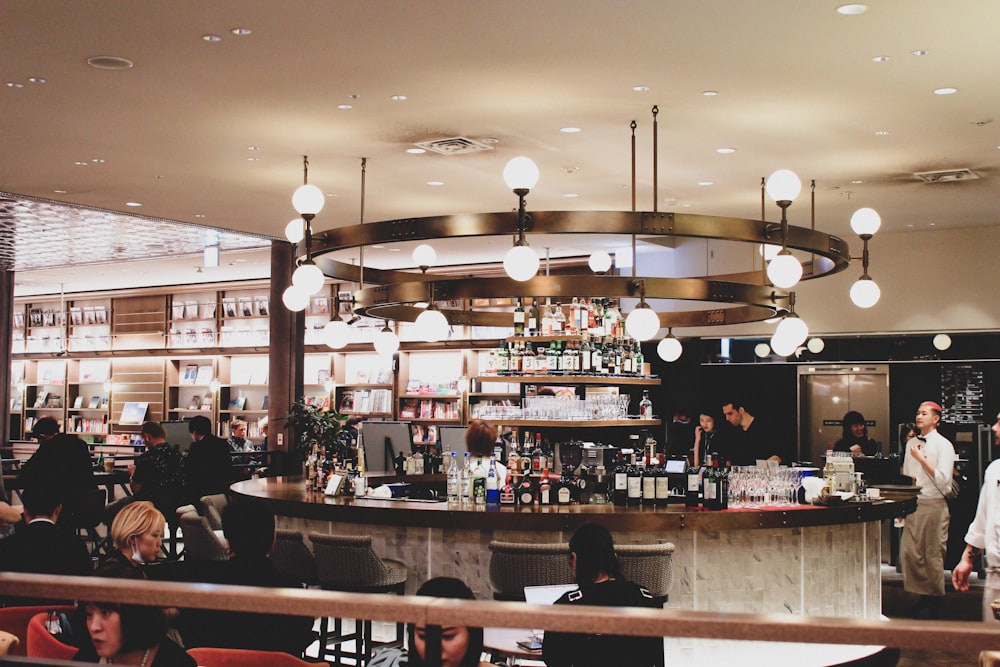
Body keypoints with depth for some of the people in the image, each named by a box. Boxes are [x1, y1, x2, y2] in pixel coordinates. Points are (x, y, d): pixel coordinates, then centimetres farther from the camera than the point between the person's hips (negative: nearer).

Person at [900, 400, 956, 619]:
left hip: (934, 505, -6)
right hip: (913, 503, 6)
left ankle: (934, 600, 15)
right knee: (908, 552, 1)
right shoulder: (911, 443, 13)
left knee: (933, 556, 2)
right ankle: (922, 594, 14)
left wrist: (921, 459, -17)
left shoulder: (943, 445, -5)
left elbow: (943, 479, -14)